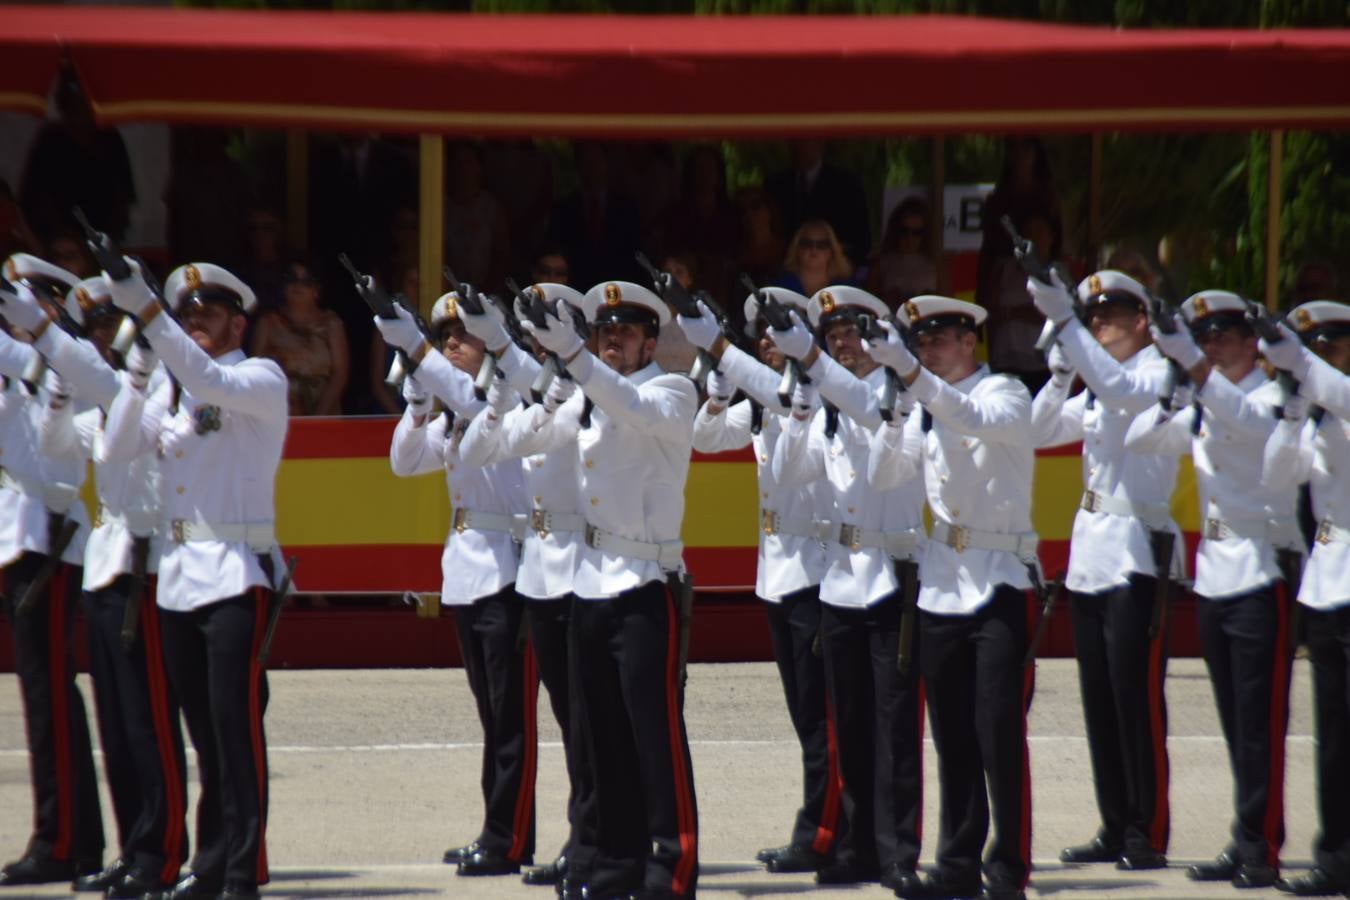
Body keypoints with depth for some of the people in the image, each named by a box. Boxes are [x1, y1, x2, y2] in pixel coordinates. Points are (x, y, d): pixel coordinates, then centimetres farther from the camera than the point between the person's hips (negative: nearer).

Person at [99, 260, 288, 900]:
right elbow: (118, 450, 6)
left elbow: (210, 380, -22)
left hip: (237, 574, -6)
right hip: (178, 573, 6)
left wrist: (145, 309, -27)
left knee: (237, 720, -11)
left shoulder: (262, 379, -1)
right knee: (202, 726, 9)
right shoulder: (171, 388, 16)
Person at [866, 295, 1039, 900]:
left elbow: (975, 418, -27)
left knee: (999, 732, -8)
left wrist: (909, 372, -35)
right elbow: (881, 476, 5)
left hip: (1000, 583, -6)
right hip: (942, 584, 6)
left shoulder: (1006, 396, -5)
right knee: (951, 735, 7)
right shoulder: (926, 410, 11)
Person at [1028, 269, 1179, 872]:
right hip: (1090, 552, 8)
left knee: (1136, 697, -8)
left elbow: (1122, 388, -26)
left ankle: (1149, 834, -5)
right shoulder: (1094, 390, 18)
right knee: (1100, 700, 8)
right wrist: (1060, 372, 1)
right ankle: (1116, 828, 12)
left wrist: (1062, 320, -30)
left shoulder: (1159, 376, -6)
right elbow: (1038, 431, 16)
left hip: (1136, 553, -8)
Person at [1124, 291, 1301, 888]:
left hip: (1262, 574, -7)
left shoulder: (1273, 397, -6)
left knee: (1260, 721, -7)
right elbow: (1138, 441, 10)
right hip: (1214, 575, 7)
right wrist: (1174, 391, -7)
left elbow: (1252, 424, -28)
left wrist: (1195, 365, -37)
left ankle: (1261, 849, -6)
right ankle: (1246, 843, 11)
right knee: (1235, 723, 8)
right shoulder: (1202, 407, 14)